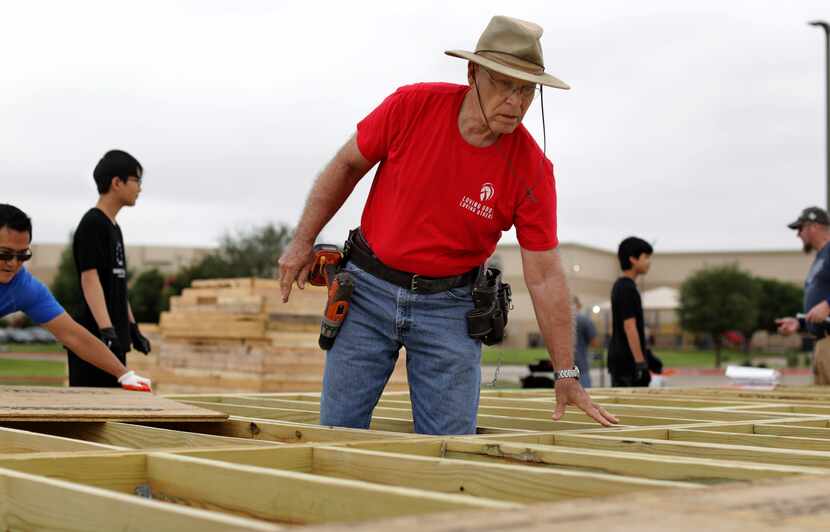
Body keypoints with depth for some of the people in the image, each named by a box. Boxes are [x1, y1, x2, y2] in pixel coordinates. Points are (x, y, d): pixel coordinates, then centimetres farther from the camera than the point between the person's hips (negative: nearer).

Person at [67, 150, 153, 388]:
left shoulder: (114, 227, 18)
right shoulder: (93, 224, -11)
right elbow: (89, 279, -18)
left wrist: (132, 327, 23)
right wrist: (106, 330, -26)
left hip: (115, 339, 10)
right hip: (93, 340, -10)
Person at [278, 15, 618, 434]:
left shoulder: (532, 170, -16)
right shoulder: (412, 106, -15)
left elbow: (544, 277, -11)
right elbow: (347, 165, 1)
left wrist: (567, 376, -10)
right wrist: (302, 242, 2)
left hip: (448, 305, 0)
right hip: (369, 289, 1)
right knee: (338, 430, 5)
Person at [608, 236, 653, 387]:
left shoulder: (619, 286, 15)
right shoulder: (628, 289, -15)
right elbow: (630, 327, -20)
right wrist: (640, 363, -21)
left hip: (617, 358, 10)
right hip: (628, 361, -10)